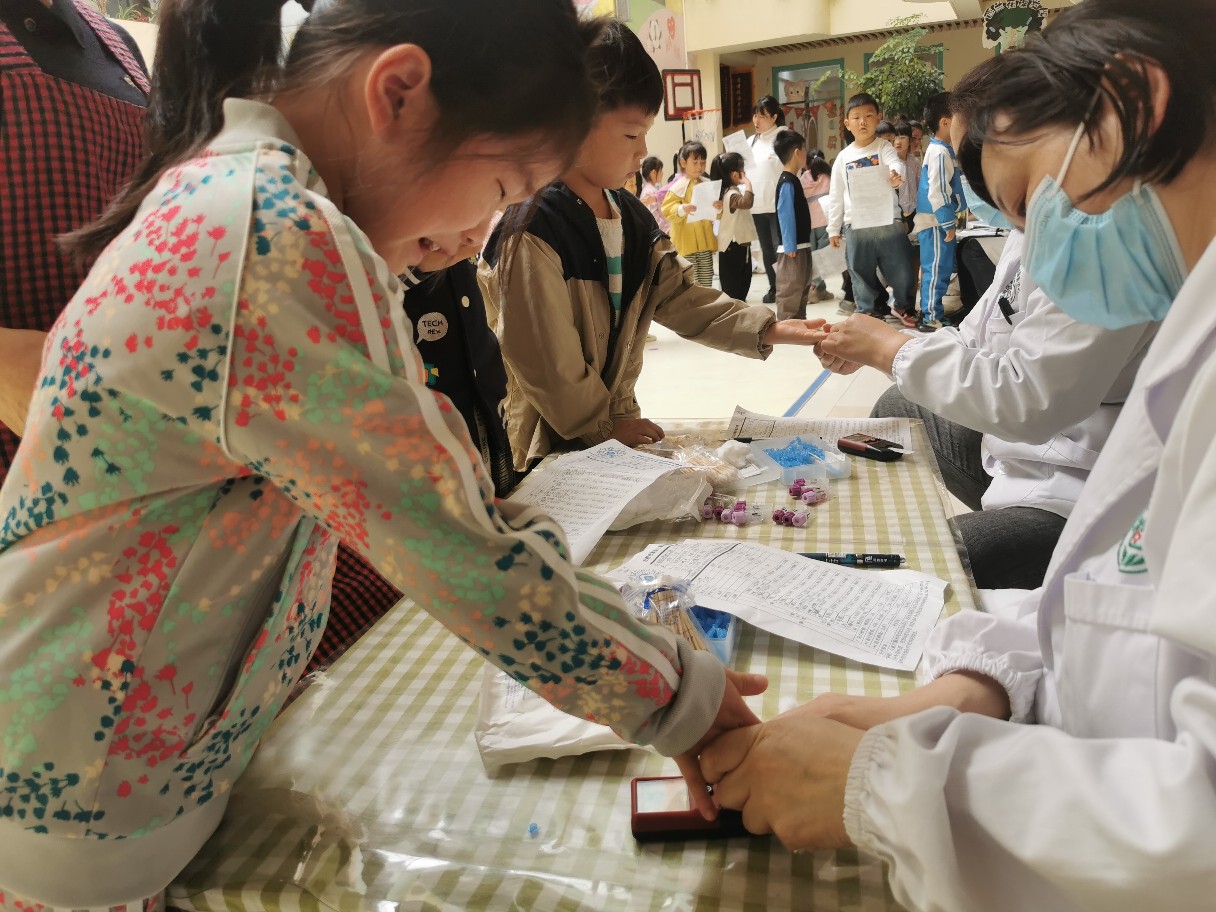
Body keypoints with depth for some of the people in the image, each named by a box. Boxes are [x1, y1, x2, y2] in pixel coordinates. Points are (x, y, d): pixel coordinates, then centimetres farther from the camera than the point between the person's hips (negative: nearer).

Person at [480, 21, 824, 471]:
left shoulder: (634, 220, 5)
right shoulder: (533, 231, -22)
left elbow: (682, 299, 3)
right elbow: (546, 362, -21)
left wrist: (769, 329, -8)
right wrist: (604, 427, -11)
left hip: (616, 424, 8)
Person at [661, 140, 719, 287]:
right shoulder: (678, 187, -7)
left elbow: (716, 214, 13)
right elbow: (667, 210, -12)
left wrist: (718, 208, -9)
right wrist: (682, 209, -29)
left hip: (705, 239, 5)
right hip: (687, 241, -5)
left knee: (706, 277, 11)